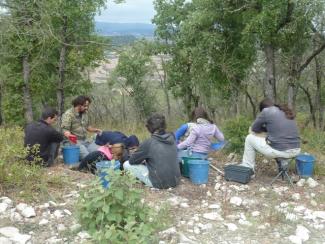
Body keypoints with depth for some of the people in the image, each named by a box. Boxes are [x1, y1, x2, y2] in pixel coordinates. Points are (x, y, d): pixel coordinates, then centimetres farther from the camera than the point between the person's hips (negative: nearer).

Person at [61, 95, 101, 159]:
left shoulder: (85, 113, 11)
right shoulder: (68, 114, -10)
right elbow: (65, 130, -15)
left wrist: (95, 130, 6)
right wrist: (69, 135, -36)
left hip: (84, 140, 7)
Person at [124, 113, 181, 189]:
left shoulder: (148, 143, -17)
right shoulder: (172, 138, -1)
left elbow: (132, 161, -5)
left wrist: (142, 160, 15)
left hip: (159, 183, -6)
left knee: (127, 164, 3)